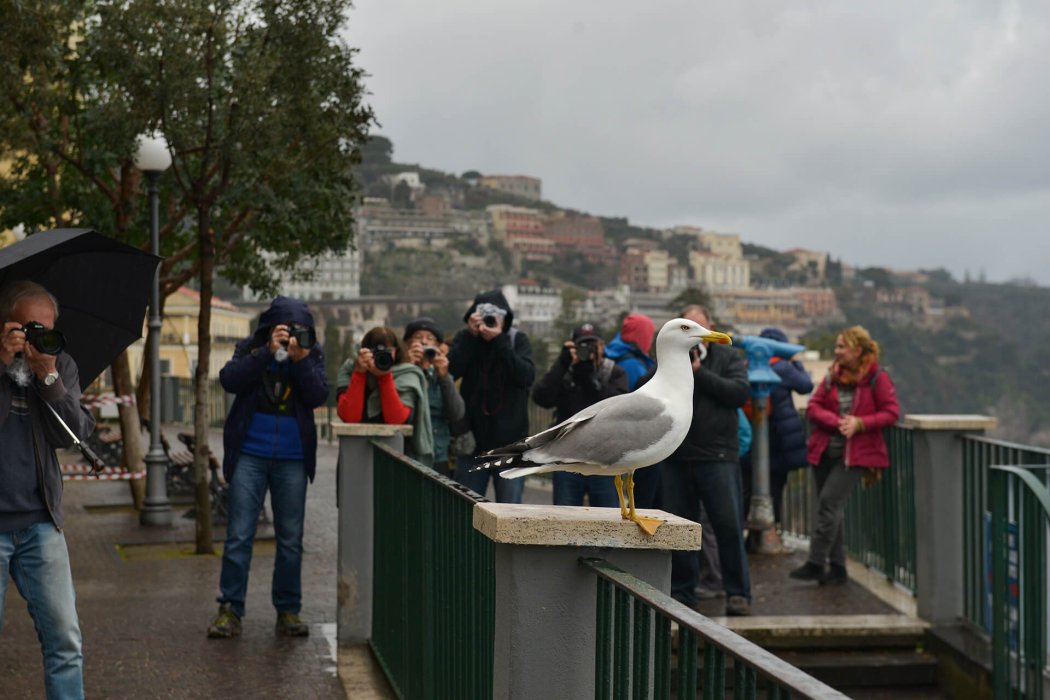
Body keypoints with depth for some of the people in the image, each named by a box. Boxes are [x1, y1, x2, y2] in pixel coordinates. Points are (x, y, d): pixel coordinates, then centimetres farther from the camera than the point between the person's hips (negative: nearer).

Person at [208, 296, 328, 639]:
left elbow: (318, 396, -10)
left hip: (292, 460, 1)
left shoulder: (312, 354, 3)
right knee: (238, 536, -2)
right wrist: (268, 352, -23)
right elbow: (229, 379, -16)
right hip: (250, 455, -1)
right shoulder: (251, 349, 1)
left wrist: (300, 360, -23)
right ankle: (230, 609, 4)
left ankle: (288, 611, 16)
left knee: (291, 539, 7)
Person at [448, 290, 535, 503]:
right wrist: (471, 335, -17)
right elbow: (451, 371, -12)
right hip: (473, 441, 2)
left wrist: (499, 340, -21)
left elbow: (526, 376, -16)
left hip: (509, 443, -1)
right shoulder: (465, 339, 4)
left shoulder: (518, 340, 0)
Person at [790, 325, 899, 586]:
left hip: (855, 454, -6)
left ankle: (815, 564, -10)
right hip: (825, 452, 6)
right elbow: (813, 406, 4)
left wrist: (859, 423, -18)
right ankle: (838, 567, 17)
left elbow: (891, 413, -7)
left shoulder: (877, 378, -5)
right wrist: (836, 421, -14)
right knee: (830, 507, 8)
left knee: (829, 502, -15)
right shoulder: (833, 375, 9)